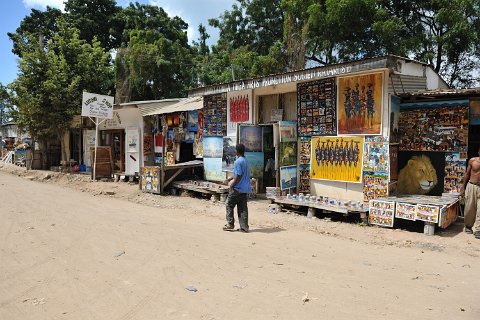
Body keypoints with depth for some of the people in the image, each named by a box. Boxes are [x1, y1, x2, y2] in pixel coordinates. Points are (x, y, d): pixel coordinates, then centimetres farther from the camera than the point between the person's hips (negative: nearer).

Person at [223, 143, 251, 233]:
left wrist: (232, 185, -8)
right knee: (243, 208, 9)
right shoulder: (246, 161, 11)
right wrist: (233, 180, 26)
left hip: (237, 188, -8)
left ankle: (230, 225, 12)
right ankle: (244, 227, 8)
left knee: (229, 205, 7)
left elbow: (238, 176, -19)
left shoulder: (238, 162, -16)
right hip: (245, 189, 8)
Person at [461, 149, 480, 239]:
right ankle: (468, 225, 27)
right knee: (469, 208, 8)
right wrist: (463, 187, 8)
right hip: (471, 186, 1)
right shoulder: (472, 160, 0)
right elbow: (467, 174, 7)